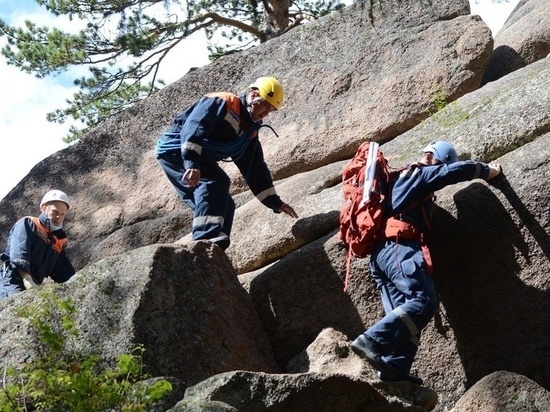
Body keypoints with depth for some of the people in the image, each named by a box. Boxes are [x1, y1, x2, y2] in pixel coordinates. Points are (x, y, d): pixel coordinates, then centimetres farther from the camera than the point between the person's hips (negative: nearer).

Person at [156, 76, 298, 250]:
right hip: (176, 149, -10)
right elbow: (193, 127, -31)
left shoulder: (250, 131, 13)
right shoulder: (222, 102, -15)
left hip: (195, 159, 10)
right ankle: (205, 239, -41)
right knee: (216, 182, -29)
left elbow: (256, 170, 15)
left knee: (223, 205, 3)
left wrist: (274, 202, 9)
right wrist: (191, 162, -45)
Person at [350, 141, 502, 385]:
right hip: (399, 248, -10)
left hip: (382, 252, 10)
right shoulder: (419, 174, 7)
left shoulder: (401, 179, 32)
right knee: (424, 302, -23)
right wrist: (488, 171, 16)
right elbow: (458, 171, 1)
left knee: (406, 310, 1)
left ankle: (394, 366, -14)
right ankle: (372, 341, -35)